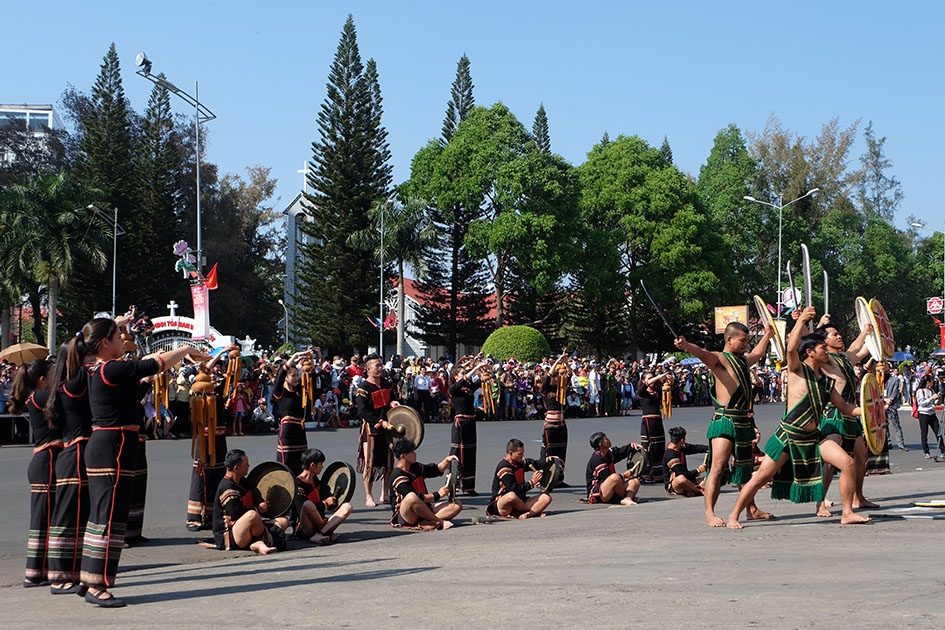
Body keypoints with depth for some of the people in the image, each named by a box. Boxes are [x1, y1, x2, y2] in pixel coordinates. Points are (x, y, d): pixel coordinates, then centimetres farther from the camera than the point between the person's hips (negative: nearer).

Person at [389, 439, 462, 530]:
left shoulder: (416, 468, 12)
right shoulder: (398, 477, -14)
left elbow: (437, 469, 23)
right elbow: (413, 498, -21)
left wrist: (447, 460, 3)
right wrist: (437, 495, -14)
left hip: (423, 511, 9)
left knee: (457, 505, -3)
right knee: (411, 498, -41)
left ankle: (427, 522, -28)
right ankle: (439, 522, -25)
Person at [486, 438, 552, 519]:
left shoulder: (521, 462, 7)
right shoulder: (503, 468, -17)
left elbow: (536, 464, 23)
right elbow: (514, 490, -22)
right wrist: (532, 483, -14)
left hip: (519, 502, 8)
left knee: (546, 497, -5)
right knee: (511, 496, -42)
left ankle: (526, 514, -30)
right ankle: (534, 511, -16)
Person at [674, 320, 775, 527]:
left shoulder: (743, 360, 18)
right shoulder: (719, 359, -7)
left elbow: (757, 354, 43)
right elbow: (702, 353, -29)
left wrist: (766, 336, 55)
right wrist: (685, 345, -50)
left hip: (743, 421, 9)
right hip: (725, 421, -9)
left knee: (746, 467, 19)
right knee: (718, 467, -15)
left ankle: (752, 509, 30)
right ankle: (709, 513, -18)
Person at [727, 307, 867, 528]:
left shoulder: (826, 381, 12)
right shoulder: (797, 370, -5)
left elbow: (843, 406, 17)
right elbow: (791, 349, -26)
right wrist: (801, 321, -27)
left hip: (814, 436, 6)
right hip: (789, 434, -6)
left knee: (848, 464, -7)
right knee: (761, 478, -6)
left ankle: (847, 513, 5)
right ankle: (734, 516, 7)